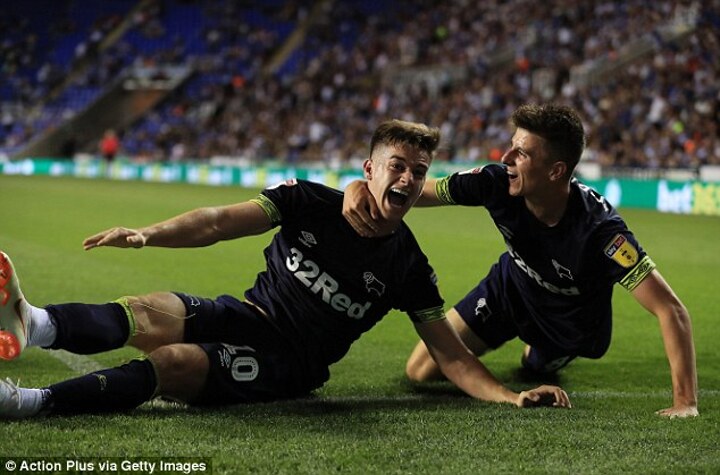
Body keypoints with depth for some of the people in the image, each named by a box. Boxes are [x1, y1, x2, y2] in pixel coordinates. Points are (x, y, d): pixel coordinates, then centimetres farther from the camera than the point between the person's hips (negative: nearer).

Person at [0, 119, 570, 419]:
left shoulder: (407, 267, -1)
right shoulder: (310, 203, 0)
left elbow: (454, 357, 1)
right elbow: (218, 223, -11)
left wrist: (513, 396, -16)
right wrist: (146, 234, -30)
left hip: (288, 368, -2)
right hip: (244, 314, 2)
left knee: (173, 363, -31)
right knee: (151, 314, -30)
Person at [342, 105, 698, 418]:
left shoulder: (598, 229, -43)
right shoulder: (498, 183, -32)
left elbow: (670, 309, -44)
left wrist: (685, 403, -51)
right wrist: (361, 187, -45)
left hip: (574, 322, -2)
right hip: (512, 286, 2)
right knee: (420, 372, 3)